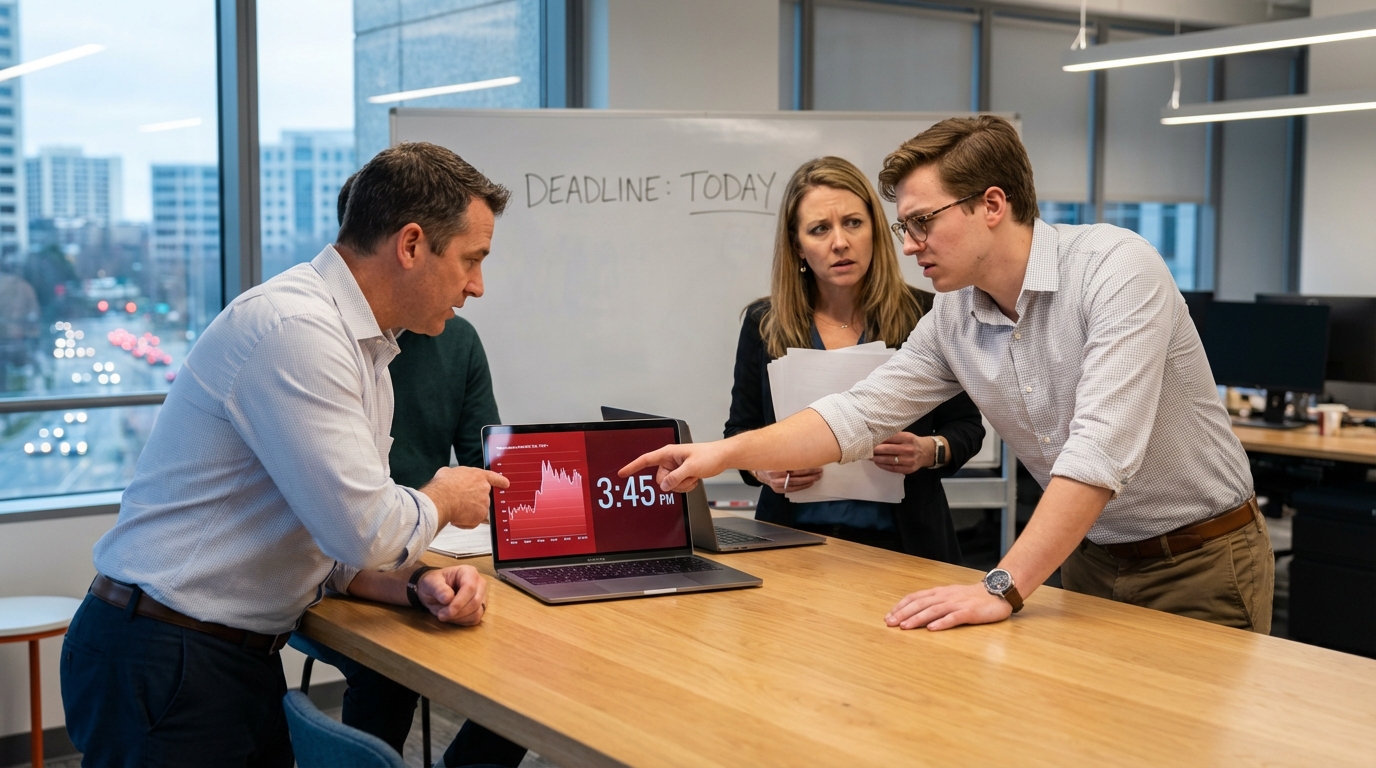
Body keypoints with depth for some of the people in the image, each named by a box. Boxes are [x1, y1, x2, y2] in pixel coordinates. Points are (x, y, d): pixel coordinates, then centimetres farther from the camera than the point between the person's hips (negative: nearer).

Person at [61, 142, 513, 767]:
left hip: (247, 661, 9)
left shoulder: (368, 350, 10)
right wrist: (442, 500, -6)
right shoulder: (294, 328, -22)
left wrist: (417, 587, -7)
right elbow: (365, 529, -25)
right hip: (163, 662, -9)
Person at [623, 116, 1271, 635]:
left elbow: (1100, 448, -32)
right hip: (1090, 558, 6)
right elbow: (860, 414, 3)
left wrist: (1003, 589, -36)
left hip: (1199, 561, -5)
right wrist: (726, 453, -8)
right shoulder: (952, 320, -2)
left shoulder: (1115, 267, -23)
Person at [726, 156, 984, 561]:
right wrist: (763, 468, -9)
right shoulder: (764, 325, 4)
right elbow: (740, 431, 13)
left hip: (901, 540, -1)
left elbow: (966, 425, 9)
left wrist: (931, 452, -13)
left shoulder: (925, 316, 0)